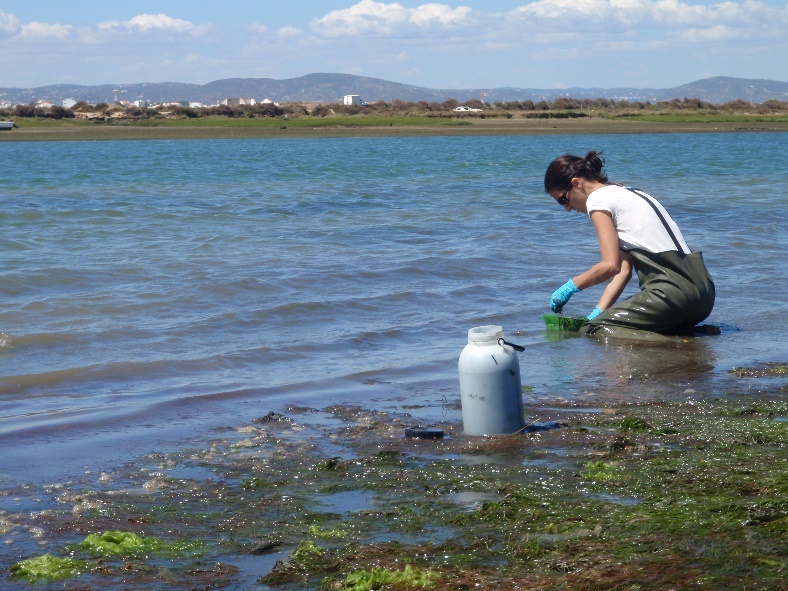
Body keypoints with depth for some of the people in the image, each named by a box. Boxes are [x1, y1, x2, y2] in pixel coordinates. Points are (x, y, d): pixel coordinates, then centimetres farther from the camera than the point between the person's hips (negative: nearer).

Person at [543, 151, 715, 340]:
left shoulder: (598, 199, -3)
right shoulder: (624, 193, 24)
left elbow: (610, 266, -11)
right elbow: (624, 269, 18)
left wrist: (571, 286, 4)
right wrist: (598, 312, 13)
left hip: (675, 290, -9)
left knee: (593, 330, -7)